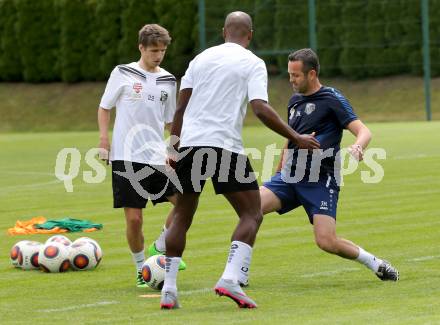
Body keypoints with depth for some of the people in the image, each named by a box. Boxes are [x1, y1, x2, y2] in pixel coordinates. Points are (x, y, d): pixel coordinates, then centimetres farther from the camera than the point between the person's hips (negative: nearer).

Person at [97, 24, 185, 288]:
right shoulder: (123, 74, 0)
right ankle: (141, 269, 14)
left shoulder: (168, 81, 11)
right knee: (134, 219, -5)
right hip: (126, 157, -3)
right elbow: (104, 108, 7)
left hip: (157, 157, 3)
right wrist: (104, 142, -3)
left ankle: (160, 249, 8)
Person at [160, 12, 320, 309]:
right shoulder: (252, 64, 1)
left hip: (190, 144, 5)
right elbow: (261, 109, -11)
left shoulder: (202, 58, 16)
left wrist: (174, 147, 18)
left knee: (182, 218, 15)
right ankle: (230, 279, -16)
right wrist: (296, 138, -4)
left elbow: (181, 106, 13)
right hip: (225, 147, -5)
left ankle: (169, 290, 10)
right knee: (252, 215, 3)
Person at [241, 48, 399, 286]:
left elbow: (363, 131, -15)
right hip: (290, 176, 6)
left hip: (321, 181, -6)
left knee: (326, 241, -17)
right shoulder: (295, 101, 15)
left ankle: (376, 264, 7)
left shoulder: (332, 99, -7)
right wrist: (279, 171, 31)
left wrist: (357, 147, -37)